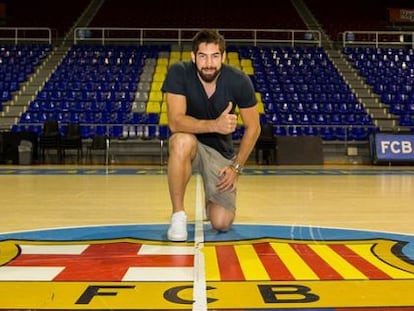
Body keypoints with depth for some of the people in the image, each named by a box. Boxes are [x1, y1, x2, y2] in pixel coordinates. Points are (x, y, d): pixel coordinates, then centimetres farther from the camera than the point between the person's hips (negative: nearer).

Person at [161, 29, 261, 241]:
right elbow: (175, 122, -28)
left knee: (222, 224, -11)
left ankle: (211, 199, 29)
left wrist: (237, 167, -8)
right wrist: (214, 125, -43)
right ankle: (178, 215, -21)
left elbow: (253, 127, -4)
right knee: (183, 141, -40)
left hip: (221, 152, 1)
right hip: (190, 146, -1)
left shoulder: (239, 81, -15)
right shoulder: (179, 73, -19)